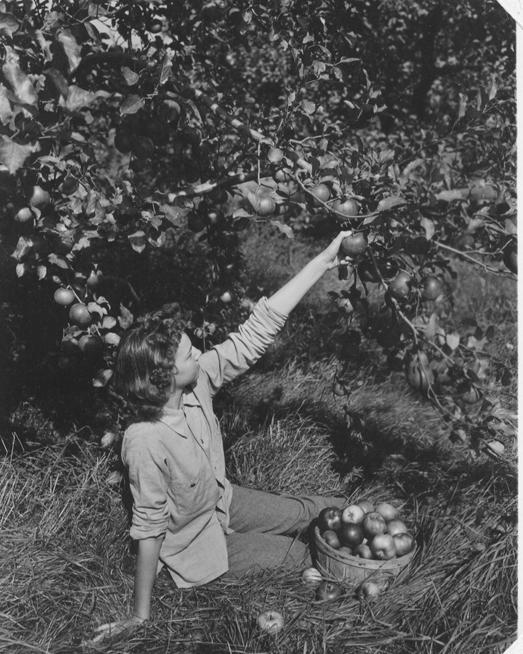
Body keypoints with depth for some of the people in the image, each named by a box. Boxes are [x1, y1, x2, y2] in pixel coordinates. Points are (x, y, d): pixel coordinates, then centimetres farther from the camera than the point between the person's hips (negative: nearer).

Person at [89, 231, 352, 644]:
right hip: (195, 543, -6)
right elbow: (149, 528, -28)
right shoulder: (146, 442, -37)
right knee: (307, 553, 2)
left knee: (327, 511, 12)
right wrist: (140, 615, -20)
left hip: (224, 503, 6)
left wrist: (323, 262, -25)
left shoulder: (199, 380, -20)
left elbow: (260, 329, -22)